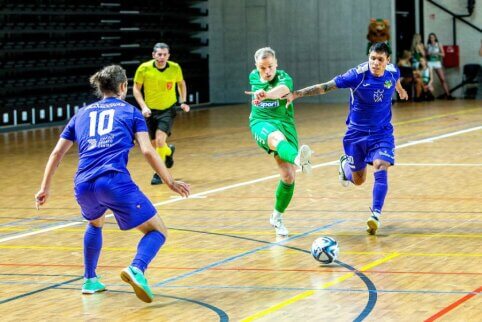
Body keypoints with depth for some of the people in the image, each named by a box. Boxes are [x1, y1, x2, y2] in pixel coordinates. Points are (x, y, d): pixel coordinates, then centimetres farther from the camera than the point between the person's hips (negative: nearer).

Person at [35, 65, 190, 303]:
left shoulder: (82, 114, 23)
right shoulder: (130, 112, 14)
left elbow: (57, 152, 22)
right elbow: (147, 151, 1)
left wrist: (45, 187, 29)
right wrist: (170, 182, 4)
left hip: (83, 185, 5)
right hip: (115, 181, -4)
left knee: (95, 223, 38)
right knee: (157, 231, 6)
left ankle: (90, 280, 33)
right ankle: (137, 269, -24)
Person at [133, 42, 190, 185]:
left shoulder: (175, 68, -12)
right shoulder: (144, 68, -16)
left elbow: (181, 83, 10)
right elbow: (136, 88, -4)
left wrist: (183, 101, 0)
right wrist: (143, 106, -16)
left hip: (168, 109, -1)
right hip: (150, 110, 2)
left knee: (160, 140, -19)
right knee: (156, 143, 11)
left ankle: (158, 173, -4)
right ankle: (169, 151, 48)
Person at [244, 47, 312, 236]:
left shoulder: (284, 78, -7)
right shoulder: (253, 77, 8)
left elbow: (282, 89, -34)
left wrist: (265, 94, -54)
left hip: (284, 124, 0)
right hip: (261, 123, 0)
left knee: (288, 176, -8)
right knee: (278, 137, -39)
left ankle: (277, 217, 17)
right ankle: (298, 159, -78)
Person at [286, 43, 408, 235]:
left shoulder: (393, 72, -11)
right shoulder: (357, 75, -24)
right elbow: (325, 87, -26)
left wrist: (400, 90, 40)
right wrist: (296, 94, -37)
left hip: (382, 133, 2)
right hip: (357, 132, -2)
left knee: (381, 169, -22)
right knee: (358, 180, 11)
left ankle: (375, 215, -20)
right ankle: (345, 164, 47)